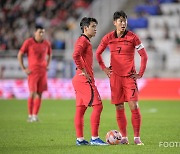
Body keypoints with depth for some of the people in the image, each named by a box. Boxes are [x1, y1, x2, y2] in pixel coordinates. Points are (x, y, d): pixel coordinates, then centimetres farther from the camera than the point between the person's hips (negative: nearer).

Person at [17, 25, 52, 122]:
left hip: (43, 71, 4)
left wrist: (47, 66, 13)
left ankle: (35, 115, 8)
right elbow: (20, 55, 0)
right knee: (33, 93, -8)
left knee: (39, 94, 2)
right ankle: (30, 115, 4)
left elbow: (49, 55, 26)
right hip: (32, 71, -4)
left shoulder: (46, 44, 7)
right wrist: (24, 69, -4)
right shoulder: (28, 42, -4)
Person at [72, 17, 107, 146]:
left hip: (80, 80, 11)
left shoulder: (85, 41, 21)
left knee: (80, 109, 9)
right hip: (85, 80, -11)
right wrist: (83, 71, -21)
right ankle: (94, 138, -10)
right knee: (97, 106, -11)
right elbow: (76, 55, -27)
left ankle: (80, 139, 10)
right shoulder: (83, 40, -11)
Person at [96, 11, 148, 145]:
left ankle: (137, 137, -5)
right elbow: (98, 53, 18)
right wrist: (104, 68, 11)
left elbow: (144, 55, 0)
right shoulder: (108, 38, 3)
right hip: (115, 76, 2)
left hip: (130, 76, -2)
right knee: (119, 108, 3)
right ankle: (124, 137, 11)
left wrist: (140, 73, -3)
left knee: (134, 106, -11)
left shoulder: (132, 37, -4)